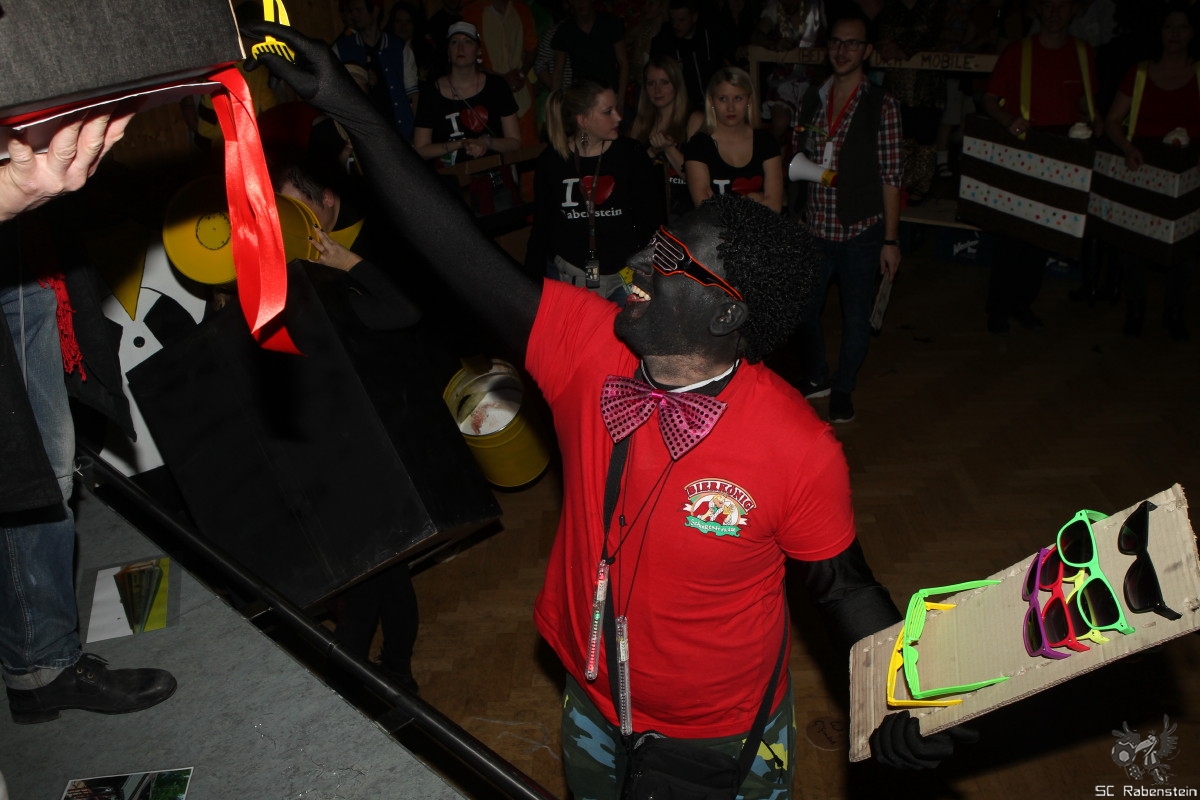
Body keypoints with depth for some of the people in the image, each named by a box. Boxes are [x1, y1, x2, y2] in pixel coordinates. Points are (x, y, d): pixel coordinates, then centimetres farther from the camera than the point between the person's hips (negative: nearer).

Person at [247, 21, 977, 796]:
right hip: (594, 709, 4)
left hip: (724, 737, -3)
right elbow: (469, 258, -24)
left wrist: (902, 704, -27)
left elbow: (842, 584, -13)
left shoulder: (800, 449, -27)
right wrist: (351, 108, -27)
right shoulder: (587, 347, -20)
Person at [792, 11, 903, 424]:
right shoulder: (812, 98, 5)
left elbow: (890, 177, -7)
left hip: (860, 231, -3)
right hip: (814, 229, 4)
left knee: (856, 316, 9)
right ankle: (816, 378, 35)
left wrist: (891, 239, -8)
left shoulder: (881, 106, -7)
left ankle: (843, 388, 30)